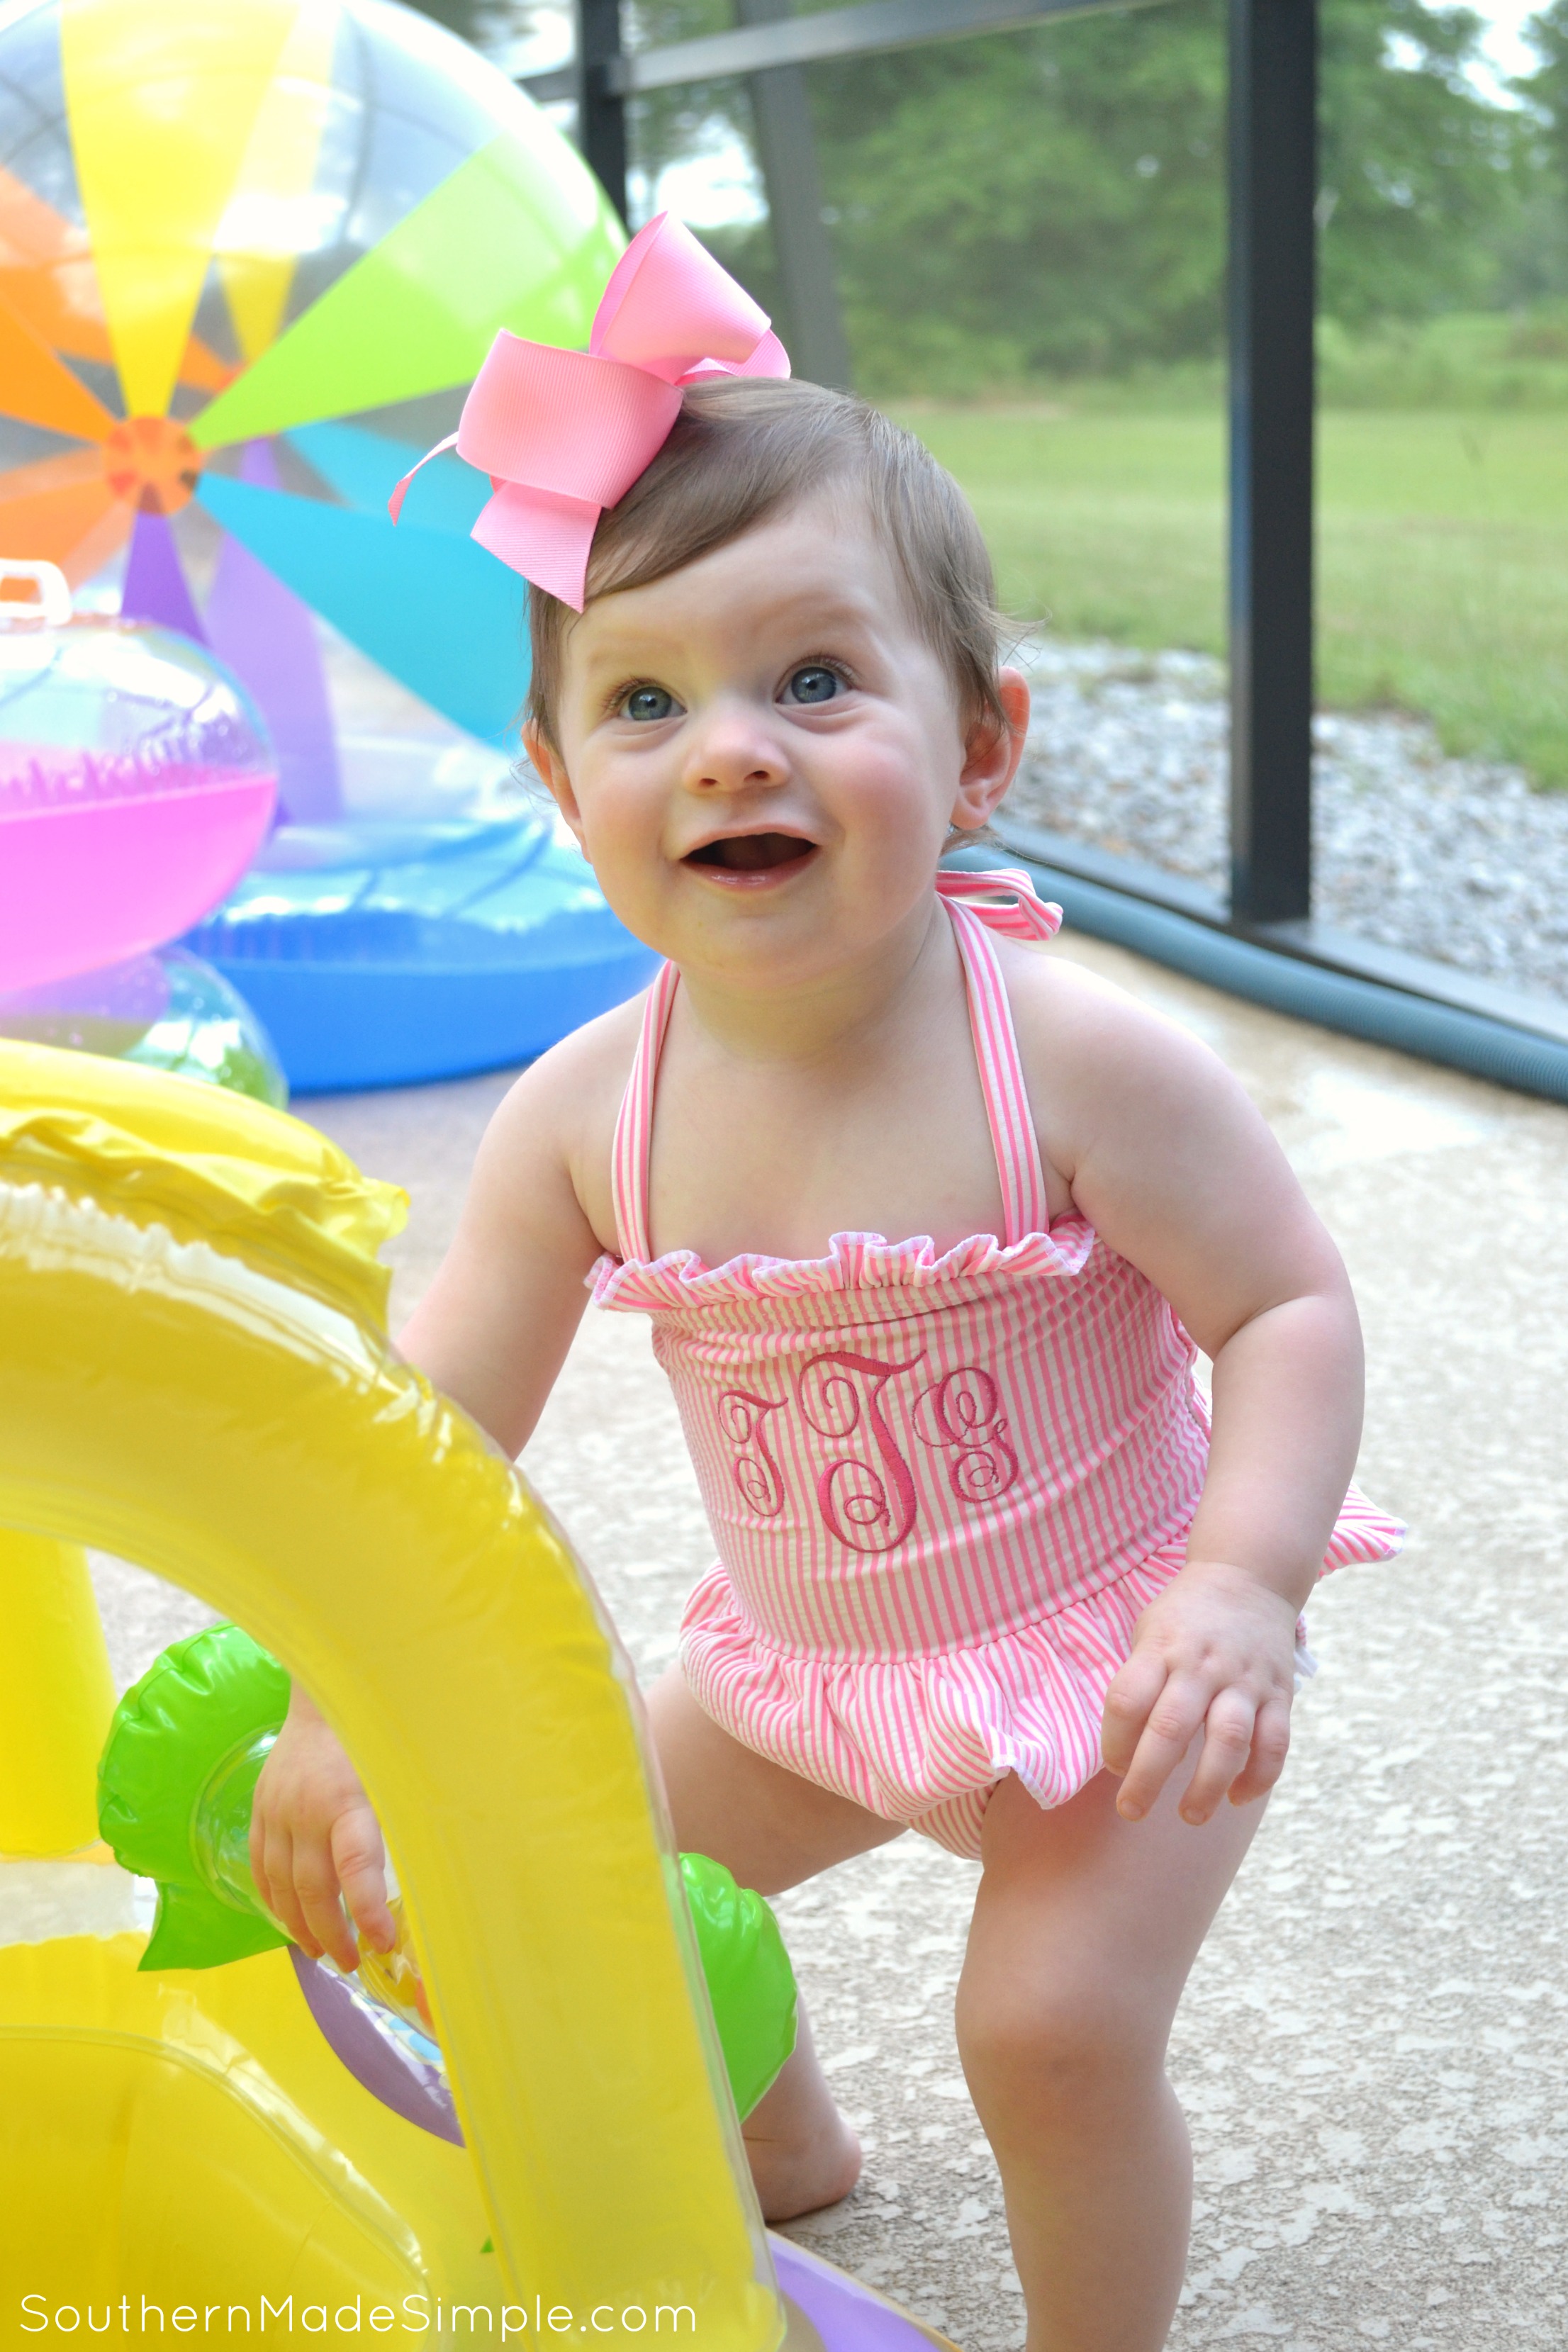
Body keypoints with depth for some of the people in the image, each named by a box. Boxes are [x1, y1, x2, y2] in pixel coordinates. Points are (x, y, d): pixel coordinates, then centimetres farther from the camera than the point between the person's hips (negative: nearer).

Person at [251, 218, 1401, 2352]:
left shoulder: (1075, 1062, -28)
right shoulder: (586, 1116, -17)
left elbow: (1292, 1310, -21)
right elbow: (434, 1423, -13)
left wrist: (1238, 1588, -35)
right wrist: (338, 1709, -23)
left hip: (1111, 1646, -5)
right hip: (810, 1661, 5)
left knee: (1055, 2021, -18)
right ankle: (782, 2149, 49)